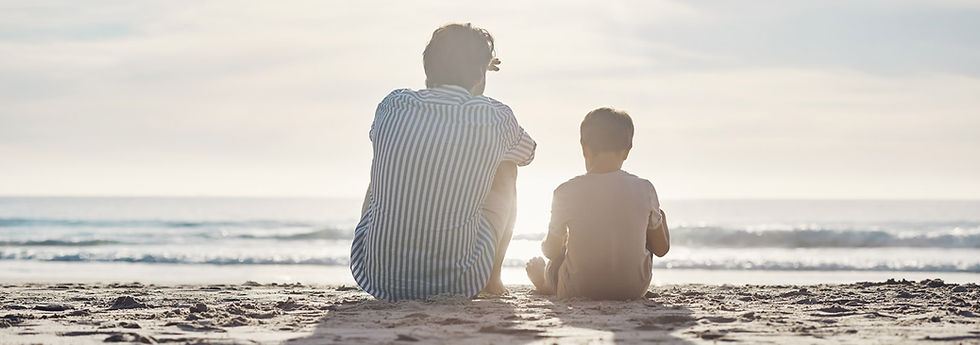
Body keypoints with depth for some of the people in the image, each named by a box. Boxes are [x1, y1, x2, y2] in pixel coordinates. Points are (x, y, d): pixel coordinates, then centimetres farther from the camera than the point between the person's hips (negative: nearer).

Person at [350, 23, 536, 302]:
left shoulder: (392, 104, 0)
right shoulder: (497, 118, -5)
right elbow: (527, 153, 20)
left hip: (376, 278, 2)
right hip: (459, 285, -2)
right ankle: (493, 280, 35)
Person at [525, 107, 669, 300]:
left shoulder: (566, 192, -13)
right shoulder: (643, 189, -10)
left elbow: (551, 251, -1)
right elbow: (661, 248, 1)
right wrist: (660, 215, 21)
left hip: (579, 290, -1)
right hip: (635, 288, 1)